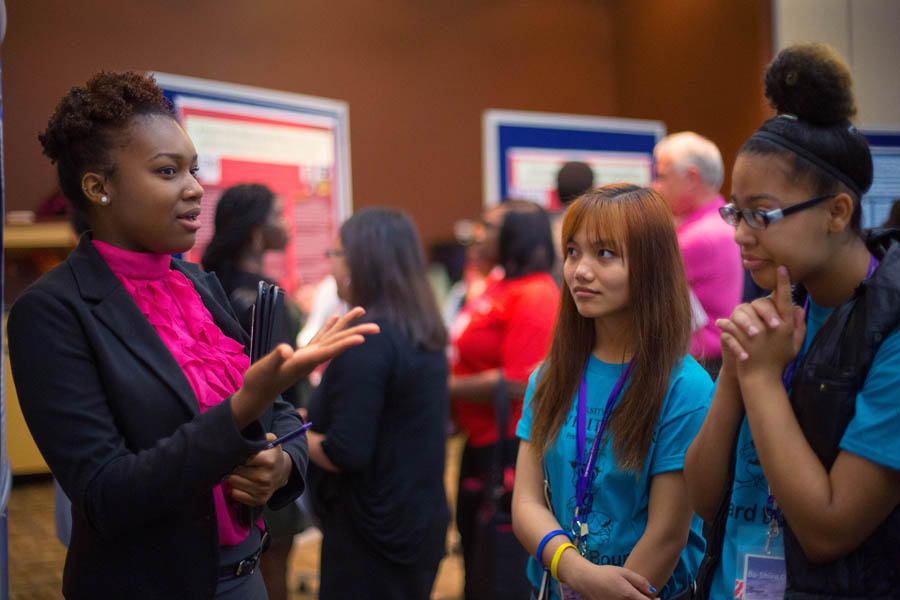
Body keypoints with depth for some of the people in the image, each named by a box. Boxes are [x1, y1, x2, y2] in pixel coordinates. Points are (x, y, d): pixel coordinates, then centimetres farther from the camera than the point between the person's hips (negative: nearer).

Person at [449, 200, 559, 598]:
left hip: (510, 445, -10)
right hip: (482, 441, 10)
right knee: (472, 542, 23)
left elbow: (517, 382, -24)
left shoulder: (535, 295, -18)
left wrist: (445, 387, -16)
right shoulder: (499, 287, 10)